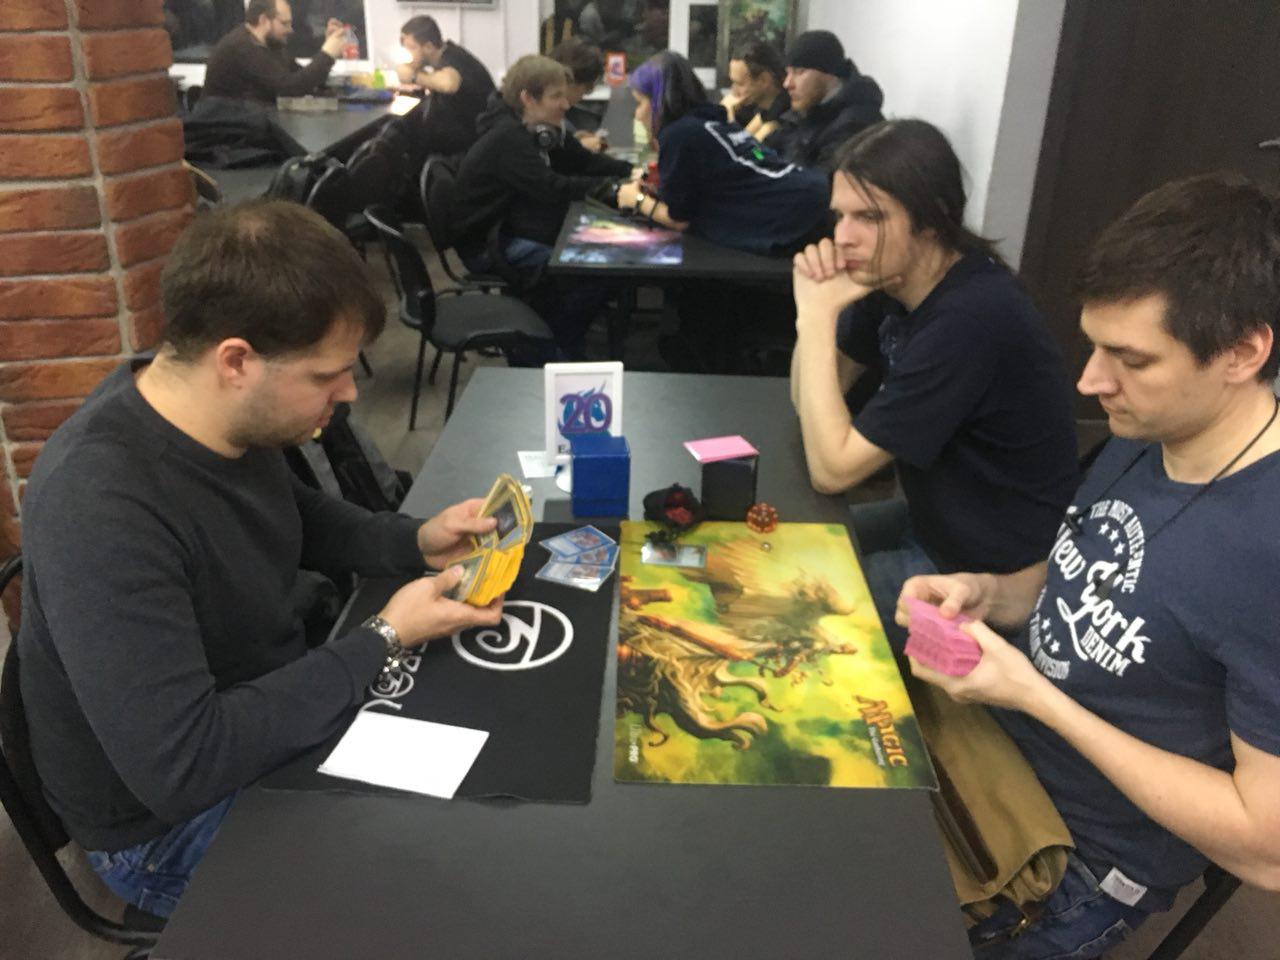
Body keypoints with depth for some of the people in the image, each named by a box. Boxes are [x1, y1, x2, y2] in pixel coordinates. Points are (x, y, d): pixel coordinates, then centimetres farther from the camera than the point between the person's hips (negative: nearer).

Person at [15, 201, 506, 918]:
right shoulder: (100, 508, -34)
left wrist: (414, 541, -6)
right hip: (169, 819, -7)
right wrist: (384, 640, -26)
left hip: (279, 709, 7)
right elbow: (179, 766, -33)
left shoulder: (226, 413, -11)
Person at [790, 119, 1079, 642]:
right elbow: (810, 399, 4)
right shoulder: (889, 279, -3)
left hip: (994, 577, -8)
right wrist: (817, 308, -14)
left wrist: (818, 316, -24)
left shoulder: (971, 319, -31)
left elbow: (832, 468, -27)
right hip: (930, 521, 8)